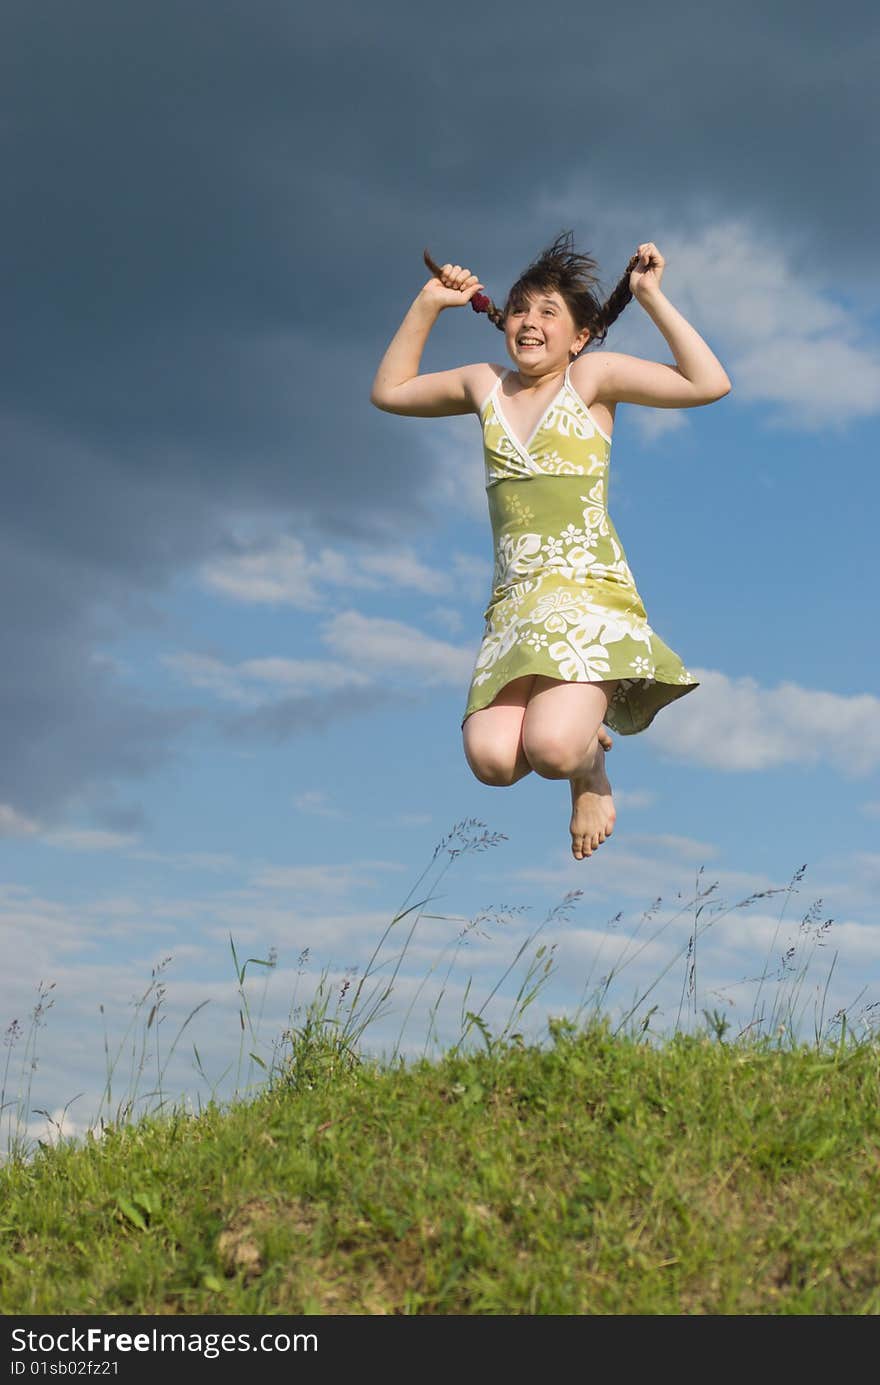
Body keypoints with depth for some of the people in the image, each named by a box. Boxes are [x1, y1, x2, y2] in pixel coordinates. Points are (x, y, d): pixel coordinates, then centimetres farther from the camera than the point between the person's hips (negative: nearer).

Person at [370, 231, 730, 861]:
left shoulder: (591, 376, 6)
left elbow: (710, 383, -5)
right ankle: (576, 725, 12)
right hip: (514, 603, 4)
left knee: (551, 748, -29)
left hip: (590, 592, -4)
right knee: (492, 758, -22)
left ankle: (589, 767, 10)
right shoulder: (487, 385, 20)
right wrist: (428, 304, 24)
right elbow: (389, 391, 32)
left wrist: (652, 296, -4)